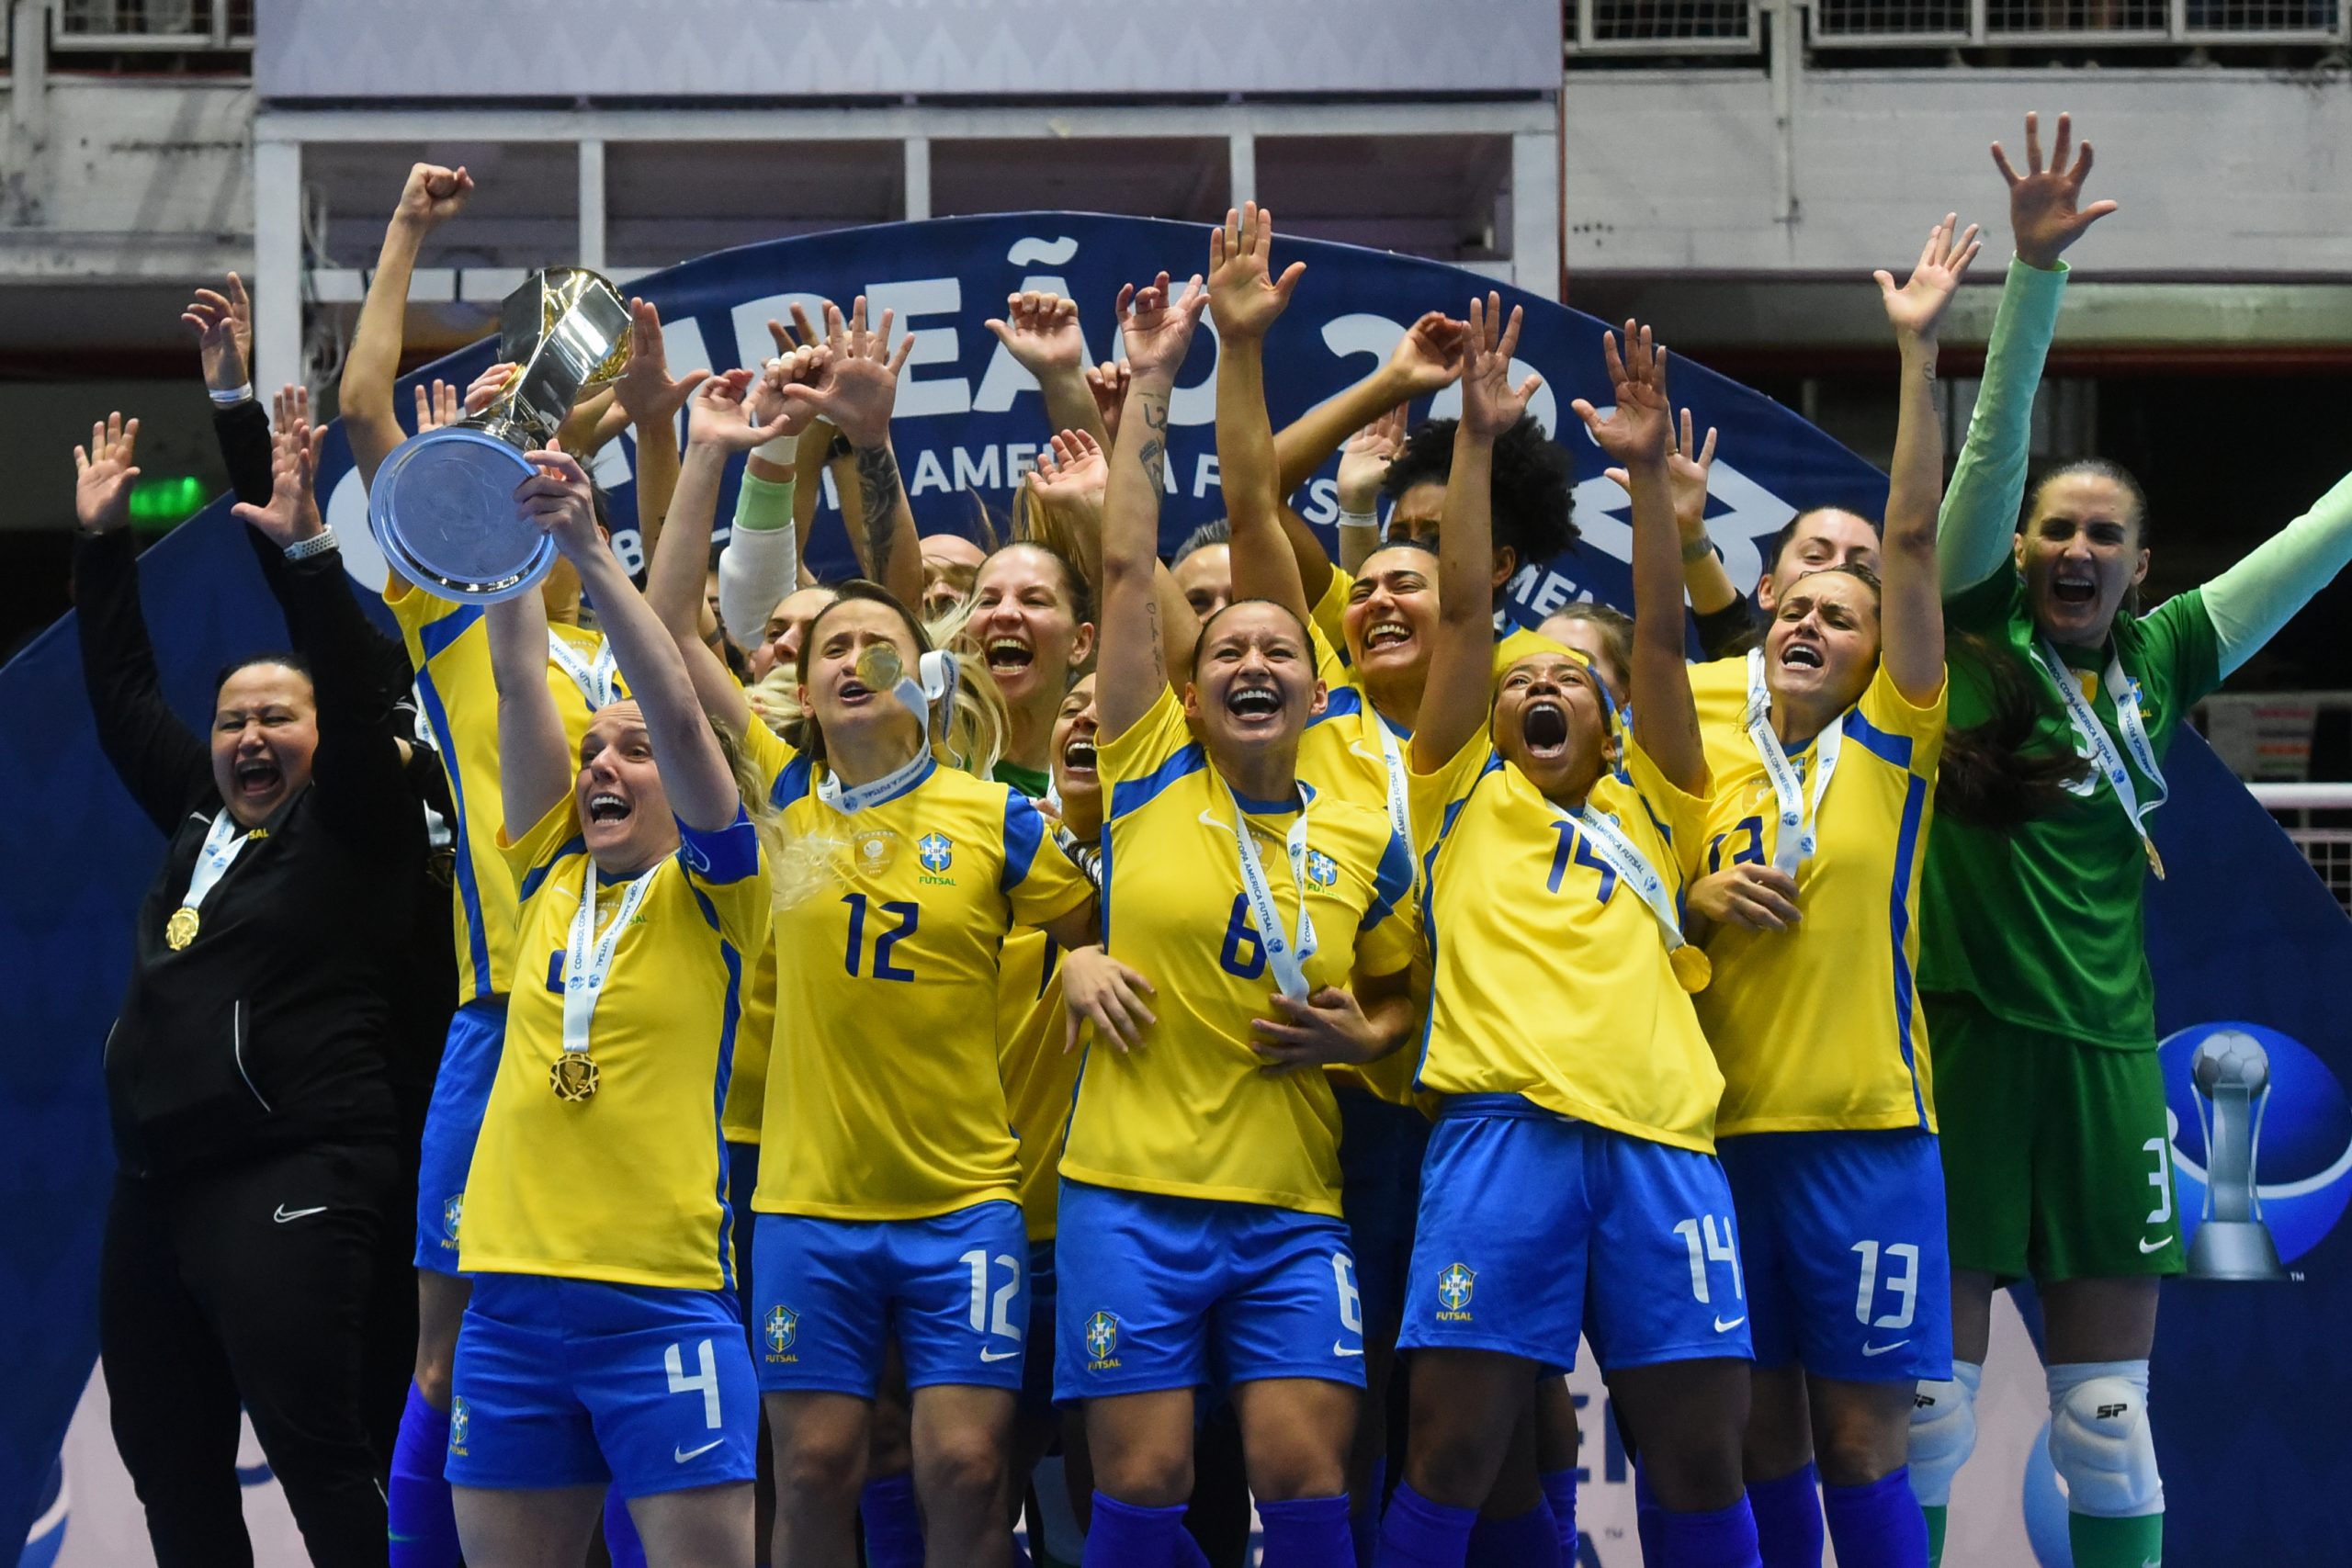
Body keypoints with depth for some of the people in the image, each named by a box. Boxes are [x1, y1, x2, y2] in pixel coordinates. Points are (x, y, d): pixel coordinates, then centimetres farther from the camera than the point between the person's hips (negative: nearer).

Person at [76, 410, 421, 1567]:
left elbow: (359, 702, -15)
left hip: (290, 1182, -8)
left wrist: (305, 556, -23)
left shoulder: (356, 830, -1)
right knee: (169, 1468, 11)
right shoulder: (200, 819, 16)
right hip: (156, 1184, 8)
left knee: (319, 1459, -13)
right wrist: (101, 540, 22)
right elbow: (124, 700, 23)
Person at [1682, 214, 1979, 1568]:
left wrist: (1920, 350, -9)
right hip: (1725, 1126, 4)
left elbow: (1913, 538, -5)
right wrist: (1701, 905, -3)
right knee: (1762, 1435, 7)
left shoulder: (1892, 746, 2)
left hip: (1864, 1126, -4)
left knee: (1862, 1432, -3)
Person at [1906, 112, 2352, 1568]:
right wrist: (2035, 273, -19)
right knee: (1930, 1406, -2)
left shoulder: (2158, 662, 9)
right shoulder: (1974, 639, 1)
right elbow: (1992, 450, -10)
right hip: (1966, 1044, -3)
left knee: (2111, 1419, 7)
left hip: (2106, 1054, 4)